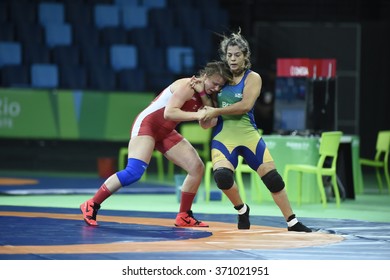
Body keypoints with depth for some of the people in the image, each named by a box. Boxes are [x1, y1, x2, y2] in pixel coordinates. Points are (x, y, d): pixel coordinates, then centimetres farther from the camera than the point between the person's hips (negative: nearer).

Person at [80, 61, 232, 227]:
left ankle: (184, 216, 11)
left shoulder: (203, 94, 8)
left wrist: (206, 99, -12)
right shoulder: (187, 86, -18)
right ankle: (91, 206, -14)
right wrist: (196, 115, -34)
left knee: (197, 168, 1)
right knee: (134, 172, -24)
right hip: (146, 124, -9)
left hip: (165, 132, 9)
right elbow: (168, 113, -29)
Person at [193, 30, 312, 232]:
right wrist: (202, 92, -3)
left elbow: (246, 105, -17)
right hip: (223, 137, 1)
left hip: (247, 135, -1)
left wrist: (216, 111, -17)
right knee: (222, 175, -25)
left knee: (272, 177, -3)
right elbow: (210, 110, 13)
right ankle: (242, 210, 3)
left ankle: (292, 223, 9)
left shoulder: (253, 78, -1)